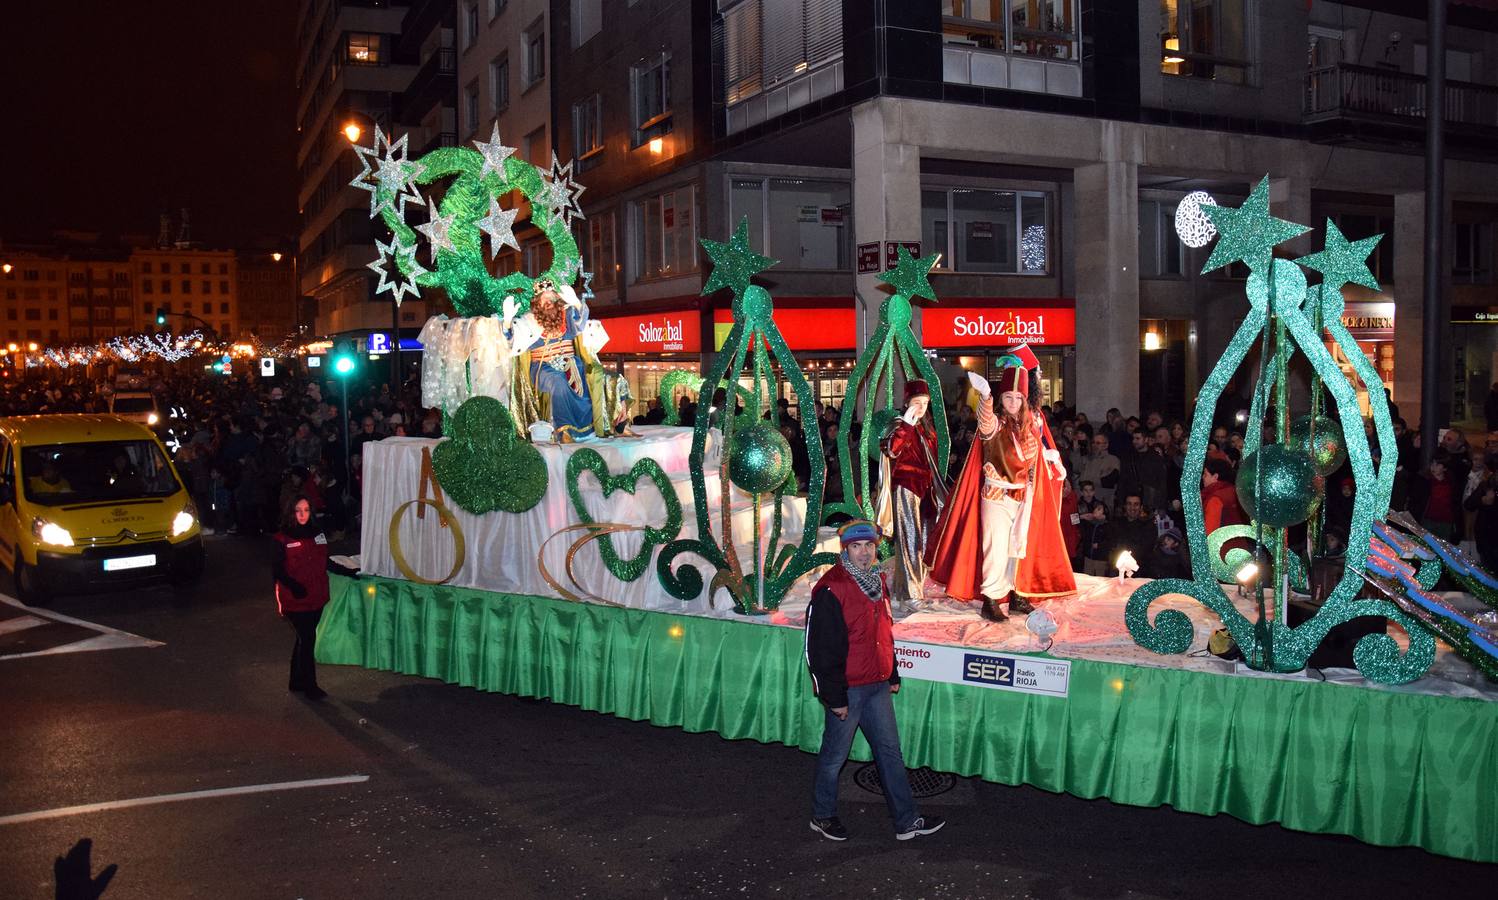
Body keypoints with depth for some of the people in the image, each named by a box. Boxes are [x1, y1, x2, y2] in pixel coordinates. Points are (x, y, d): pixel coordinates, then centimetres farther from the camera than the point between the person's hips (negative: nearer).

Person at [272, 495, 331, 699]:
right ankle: (309, 685, 4)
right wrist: (293, 585, -23)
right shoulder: (283, 538, -7)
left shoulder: (317, 534, 9)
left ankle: (297, 682, 26)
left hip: (316, 597, 6)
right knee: (307, 639, -6)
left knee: (304, 639, 14)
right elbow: (277, 569, -7)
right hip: (295, 599, -6)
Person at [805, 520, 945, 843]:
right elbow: (821, 649, -19)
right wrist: (834, 696, -18)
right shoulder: (831, 590, -19)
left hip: (878, 686, 8)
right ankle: (823, 817, 26)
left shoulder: (877, 582, 8)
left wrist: (893, 675, 19)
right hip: (847, 689, -8)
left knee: (890, 751, 13)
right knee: (834, 755, 8)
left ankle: (907, 820, 23)